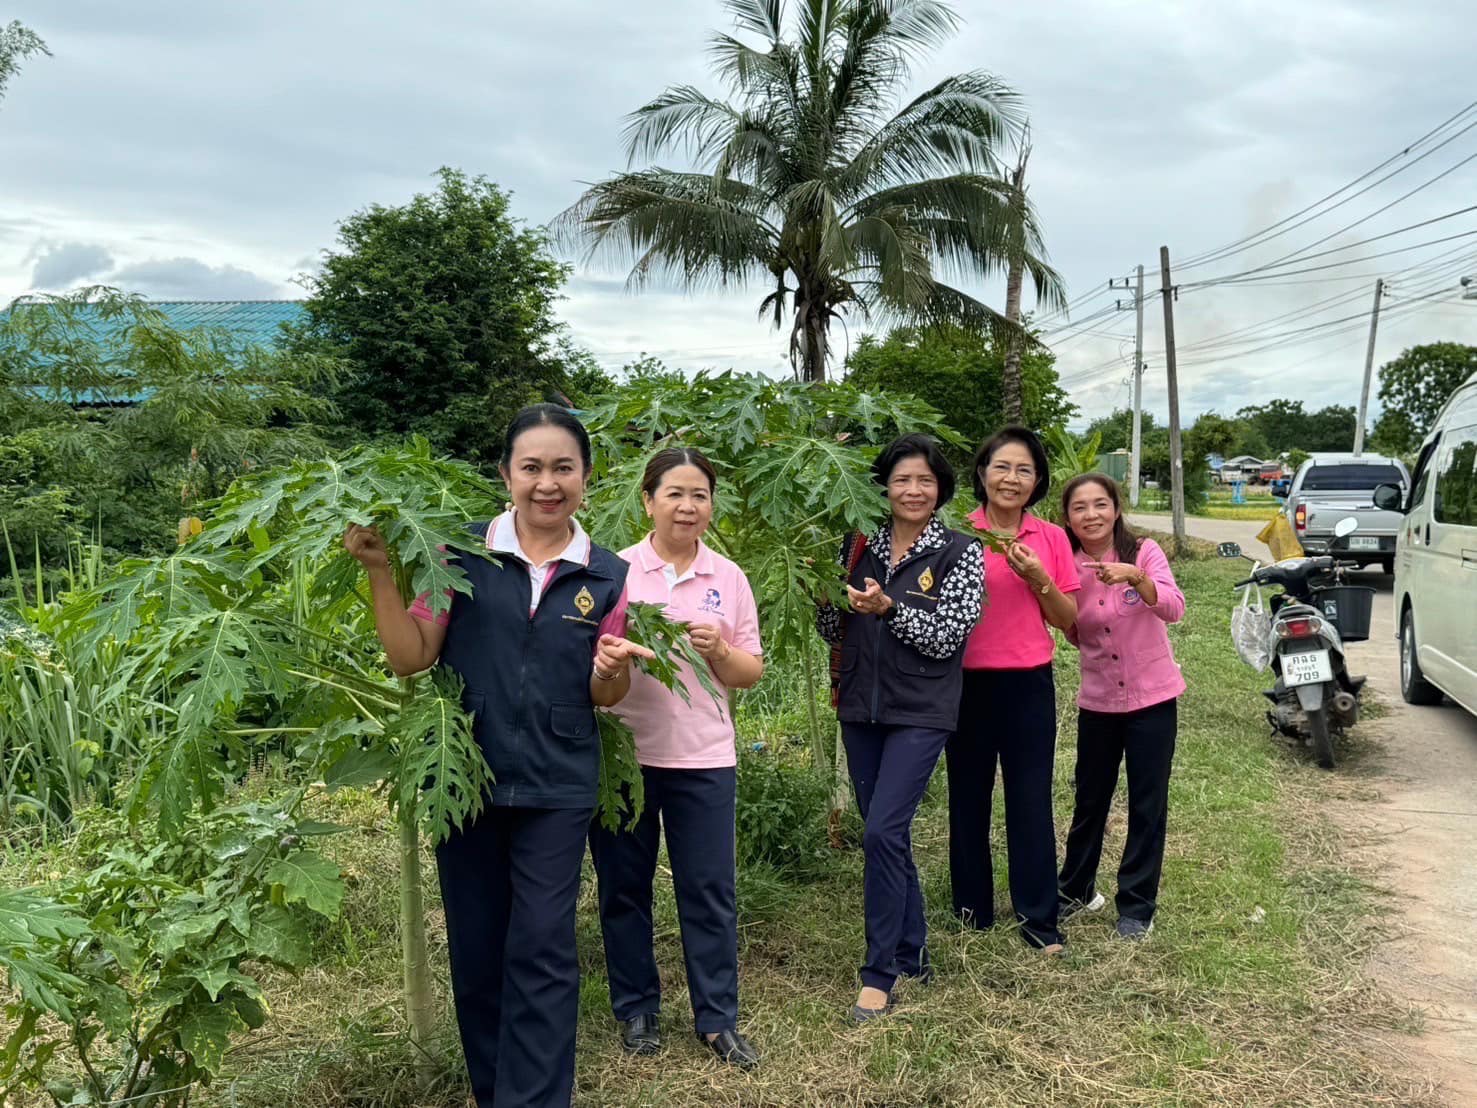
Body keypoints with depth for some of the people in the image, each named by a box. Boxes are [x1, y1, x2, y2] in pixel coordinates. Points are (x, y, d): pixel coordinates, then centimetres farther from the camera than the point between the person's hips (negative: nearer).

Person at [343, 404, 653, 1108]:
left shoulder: (606, 577, 1)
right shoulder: (462, 553, -4)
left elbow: (602, 697, 9)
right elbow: (410, 658, -4)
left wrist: (613, 671, -14)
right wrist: (380, 573, -15)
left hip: (556, 790, 0)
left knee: (542, 950, -1)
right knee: (475, 946, 13)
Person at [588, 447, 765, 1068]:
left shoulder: (728, 578, 4)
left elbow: (750, 674, 7)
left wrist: (720, 652, -13)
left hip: (703, 758, 1)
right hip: (622, 753, -1)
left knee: (710, 891, 6)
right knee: (624, 887, 10)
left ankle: (717, 1018, 20)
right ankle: (636, 1010, 27)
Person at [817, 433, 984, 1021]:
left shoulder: (959, 553, -5)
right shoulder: (860, 545, 6)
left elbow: (948, 637, -12)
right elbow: (834, 630, 9)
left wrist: (888, 607, -23)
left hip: (920, 712, -5)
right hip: (862, 708, 5)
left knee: (883, 831, -13)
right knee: (887, 834, 12)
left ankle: (880, 974, 0)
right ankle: (913, 955, 29)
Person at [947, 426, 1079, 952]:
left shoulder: (1052, 539, 2)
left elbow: (1068, 620, 5)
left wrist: (1039, 581, -12)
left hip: (1029, 684, 1)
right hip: (968, 683, -1)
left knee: (1031, 800, 4)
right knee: (968, 796, 11)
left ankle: (1038, 915, 16)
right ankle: (972, 905, 25)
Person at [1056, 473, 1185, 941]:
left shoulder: (1143, 552, -11)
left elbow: (1174, 609, -24)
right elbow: (1073, 634, 1)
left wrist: (1134, 576, -40)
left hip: (1152, 696, -2)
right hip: (1098, 700, 3)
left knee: (1147, 805, 3)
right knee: (1090, 800, 15)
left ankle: (1137, 906, 17)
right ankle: (1076, 889, 33)